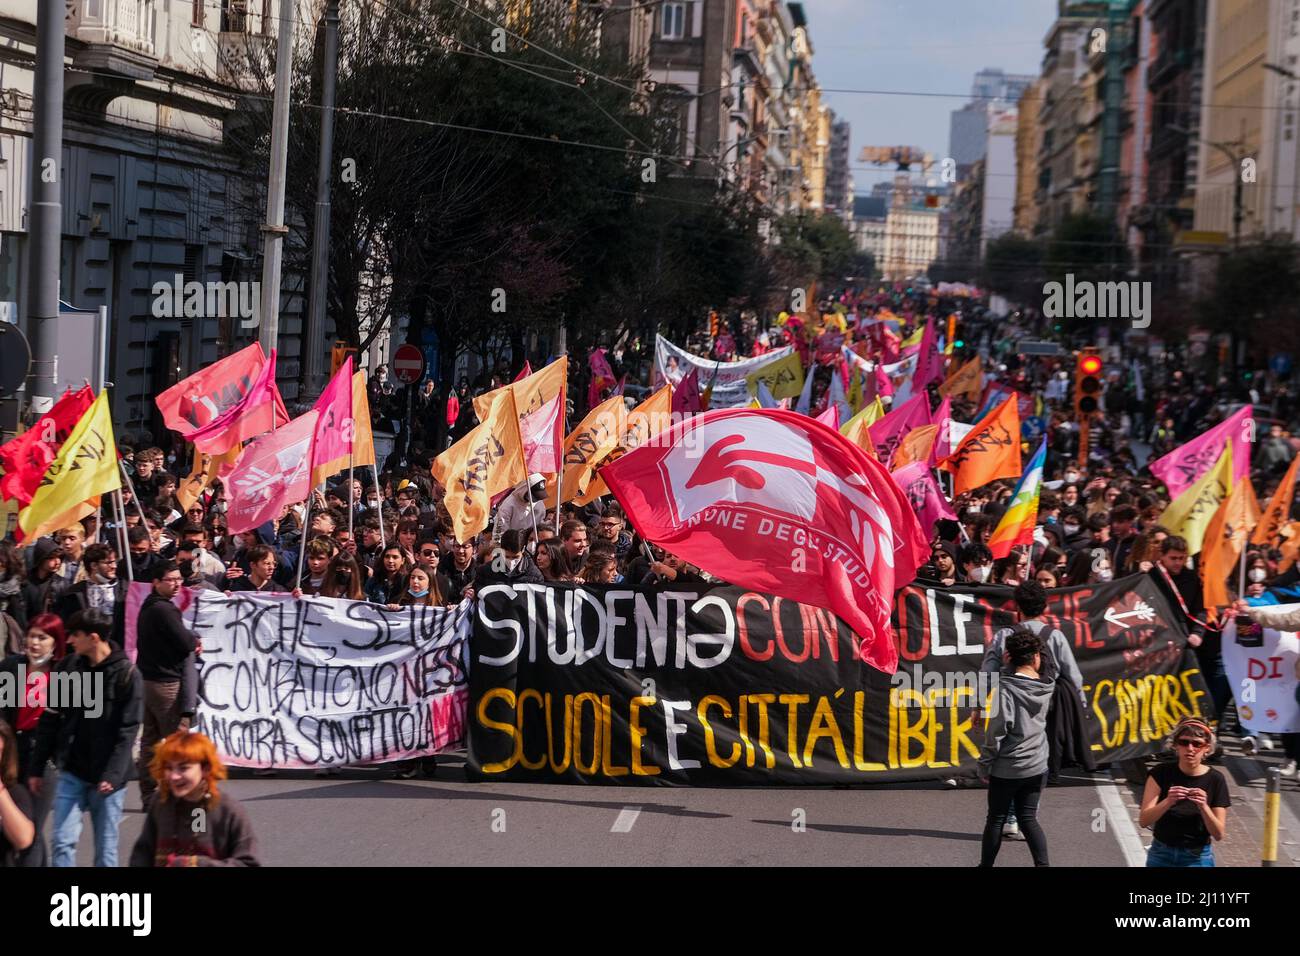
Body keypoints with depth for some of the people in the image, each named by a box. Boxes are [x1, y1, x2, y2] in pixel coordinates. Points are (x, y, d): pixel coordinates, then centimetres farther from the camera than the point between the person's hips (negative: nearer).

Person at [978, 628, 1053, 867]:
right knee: (1028, 819, 10)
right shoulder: (1044, 688, -1)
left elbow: (997, 731, -15)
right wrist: (1011, 668, 10)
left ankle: (986, 864, 20)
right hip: (1035, 766, 4)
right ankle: (1042, 863, -1)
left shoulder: (1006, 687, -16)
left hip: (1006, 768, -4)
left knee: (996, 819, 9)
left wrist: (985, 764, -7)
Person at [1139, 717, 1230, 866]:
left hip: (1198, 858, -1)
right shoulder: (1161, 773, -7)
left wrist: (1203, 806, -27)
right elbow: (1143, 820, -15)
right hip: (1161, 855, 1)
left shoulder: (1215, 780, -8)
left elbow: (1219, 834, -9)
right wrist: (1168, 802, -32)